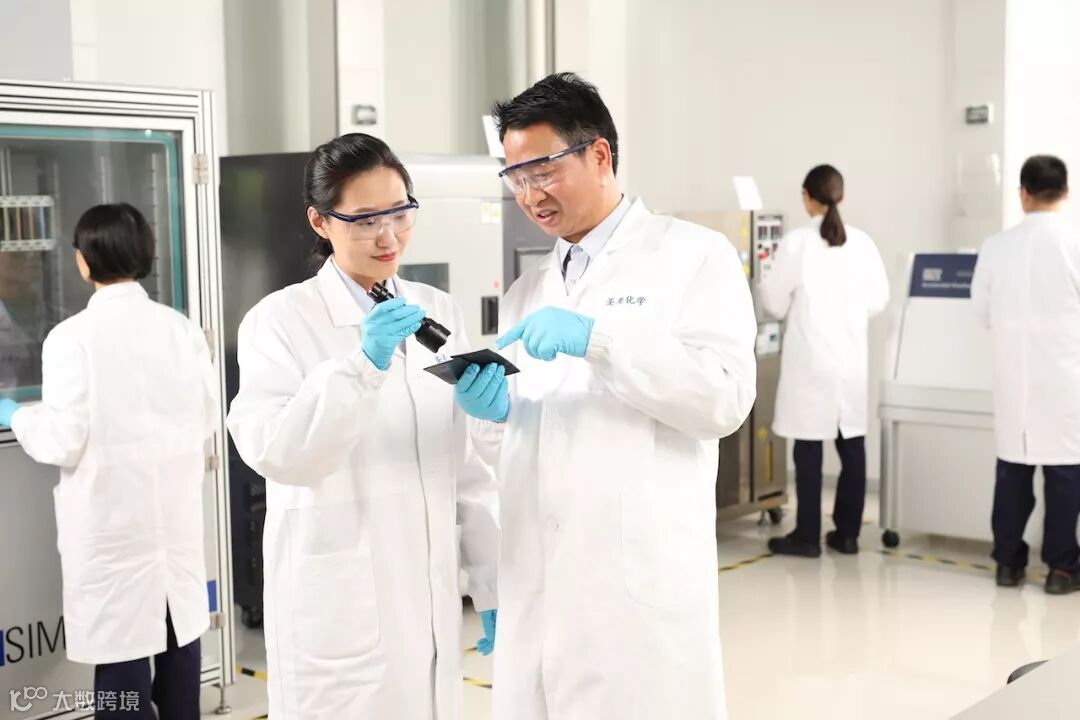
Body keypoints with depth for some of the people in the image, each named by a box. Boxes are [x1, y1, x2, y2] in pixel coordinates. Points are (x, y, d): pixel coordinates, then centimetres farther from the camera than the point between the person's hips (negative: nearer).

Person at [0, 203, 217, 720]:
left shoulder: (72, 336, -14)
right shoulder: (182, 328, -1)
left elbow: (62, 443, -14)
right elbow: (208, 419, 6)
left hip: (113, 520, -4)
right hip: (176, 512, 5)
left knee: (122, 643, 3)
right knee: (179, 634, 15)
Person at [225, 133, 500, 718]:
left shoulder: (439, 312, 7)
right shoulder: (280, 320, -7)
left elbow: (470, 461, 8)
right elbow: (275, 454, -19)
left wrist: (491, 581, 7)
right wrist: (363, 363, -29)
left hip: (429, 599, 4)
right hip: (339, 609, -4)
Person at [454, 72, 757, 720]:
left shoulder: (694, 255, 0)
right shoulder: (527, 293, 17)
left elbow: (726, 398, -13)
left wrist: (597, 339, -19)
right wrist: (493, 411, -3)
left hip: (640, 586, -5)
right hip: (537, 589, 6)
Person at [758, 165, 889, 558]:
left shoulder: (795, 243, -10)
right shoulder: (862, 242, 0)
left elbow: (776, 305, -3)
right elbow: (878, 300, 6)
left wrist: (761, 285, 18)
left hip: (810, 359, -4)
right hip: (851, 358, 4)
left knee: (809, 447, 2)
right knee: (852, 444, 9)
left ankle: (807, 536, 7)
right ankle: (847, 533, 16)